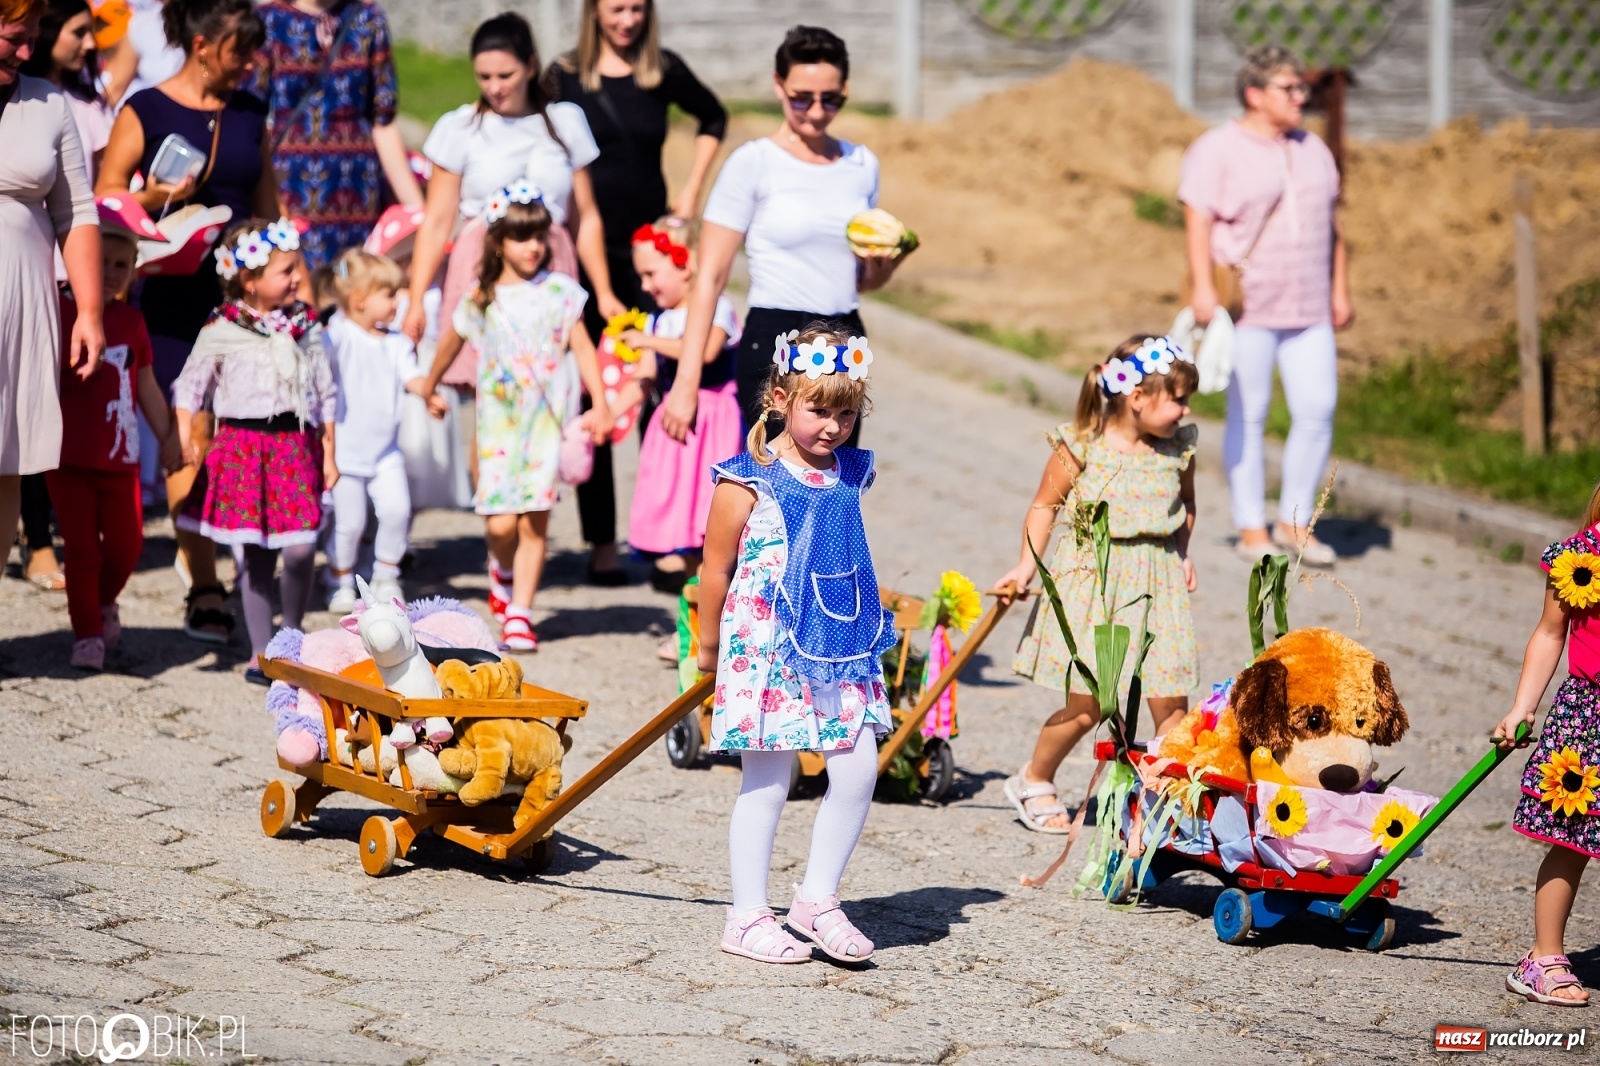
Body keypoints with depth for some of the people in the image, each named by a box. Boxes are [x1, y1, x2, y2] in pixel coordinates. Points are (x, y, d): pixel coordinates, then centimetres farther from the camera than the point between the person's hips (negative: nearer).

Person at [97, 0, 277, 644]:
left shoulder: (250, 112, 12)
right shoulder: (146, 111, -2)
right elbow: (105, 200, 0)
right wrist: (161, 195, -17)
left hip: (243, 289, 4)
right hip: (176, 294, -4)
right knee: (192, 433, -6)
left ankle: (194, 551, 18)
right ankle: (205, 592, -3)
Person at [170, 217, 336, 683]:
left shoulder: (306, 327, 8)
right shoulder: (222, 331, -2)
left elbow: (326, 395, 13)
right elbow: (190, 385, 2)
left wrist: (329, 453, 12)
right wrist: (184, 438, -11)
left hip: (296, 446, 2)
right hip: (243, 446, -2)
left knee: (300, 548, -11)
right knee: (256, 554, 1)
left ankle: (292, 634, 11)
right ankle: (261, 652, 11)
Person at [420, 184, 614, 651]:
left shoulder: (560, 291, 1)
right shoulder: (481, 300, 2)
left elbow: (583, 349, 1)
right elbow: (451, 343, 19)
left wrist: (601, 404, -8)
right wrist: (430, 386, 32)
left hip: (547, 418, 0)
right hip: (500, 417, 0)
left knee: (534, 521, -1)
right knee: (501, 522, -7)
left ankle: (519, 614, 8)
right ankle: (503, 569, 28)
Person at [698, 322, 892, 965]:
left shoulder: (852, 474, 7)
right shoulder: (749, 479, -10)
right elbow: (716, 567, -3)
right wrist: (710, 647, 4)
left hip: (841, 645, 5)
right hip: (765, 647, -5)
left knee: (858, 768, -2)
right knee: (768, 780, 1)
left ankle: (817, 898, 15)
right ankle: (747, 918, 12)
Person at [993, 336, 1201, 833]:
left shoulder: (1179, 446, 2)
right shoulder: (1080, 447, -11)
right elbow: (1045, 506, -2)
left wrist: (1182, 554, 11)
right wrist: (1026, 565, -7)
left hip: (1156, 583, 4)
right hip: (1092, 581, -4)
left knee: (1170, 700, -2)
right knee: (1086, 706, 0)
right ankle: (1034, 782, 23)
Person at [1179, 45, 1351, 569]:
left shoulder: (1313, 150, 17)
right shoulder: (1217, 150, -2)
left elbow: (1331, 226, 21)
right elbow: (1198, 220, -9)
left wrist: (1340, 290, 16)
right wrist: (1203, 289, -18)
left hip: (1309, 310, 5)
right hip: (1247, 307, -5)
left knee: (1318, 411, -2)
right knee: (1248, 417, -1)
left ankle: (1295, 522, 10)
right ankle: (1251, 529, 6)